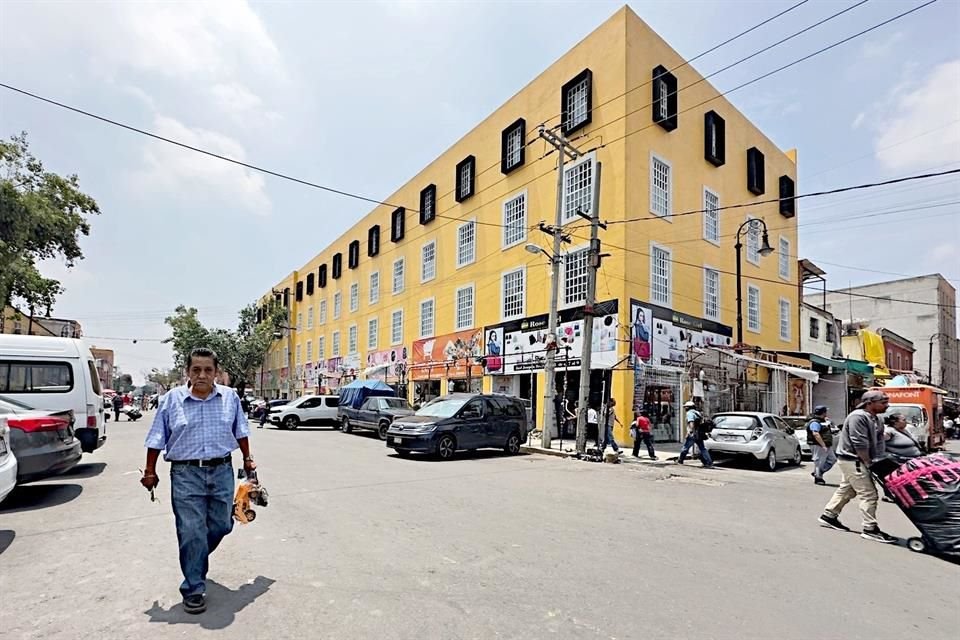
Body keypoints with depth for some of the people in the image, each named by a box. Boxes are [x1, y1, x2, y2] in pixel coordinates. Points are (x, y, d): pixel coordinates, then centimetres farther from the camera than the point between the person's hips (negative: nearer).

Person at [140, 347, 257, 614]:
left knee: (221, 525, 12)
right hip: (185, 474, -2)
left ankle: (196, 560, 42)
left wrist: (247, 459, 15)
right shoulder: (172, 399, -3)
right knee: (191, 532, -1)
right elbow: (157, 440, 4)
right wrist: (150, 472, 5)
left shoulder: (230, 397, 1)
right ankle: (194, 589, 13)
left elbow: (240, 432, 13)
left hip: (221, 471, 3)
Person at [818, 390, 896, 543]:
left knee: (846, 490, 17)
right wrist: (868, 463, -15)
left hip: (853, 461, 10)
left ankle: (828, 516, 27)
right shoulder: (858, 417, -20)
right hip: (852, 460, -10)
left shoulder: (874, 419, 12)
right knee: (869, 494, -8)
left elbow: (878, 441, 9)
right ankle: (870, 529, -1)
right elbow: (860, 444, -22)